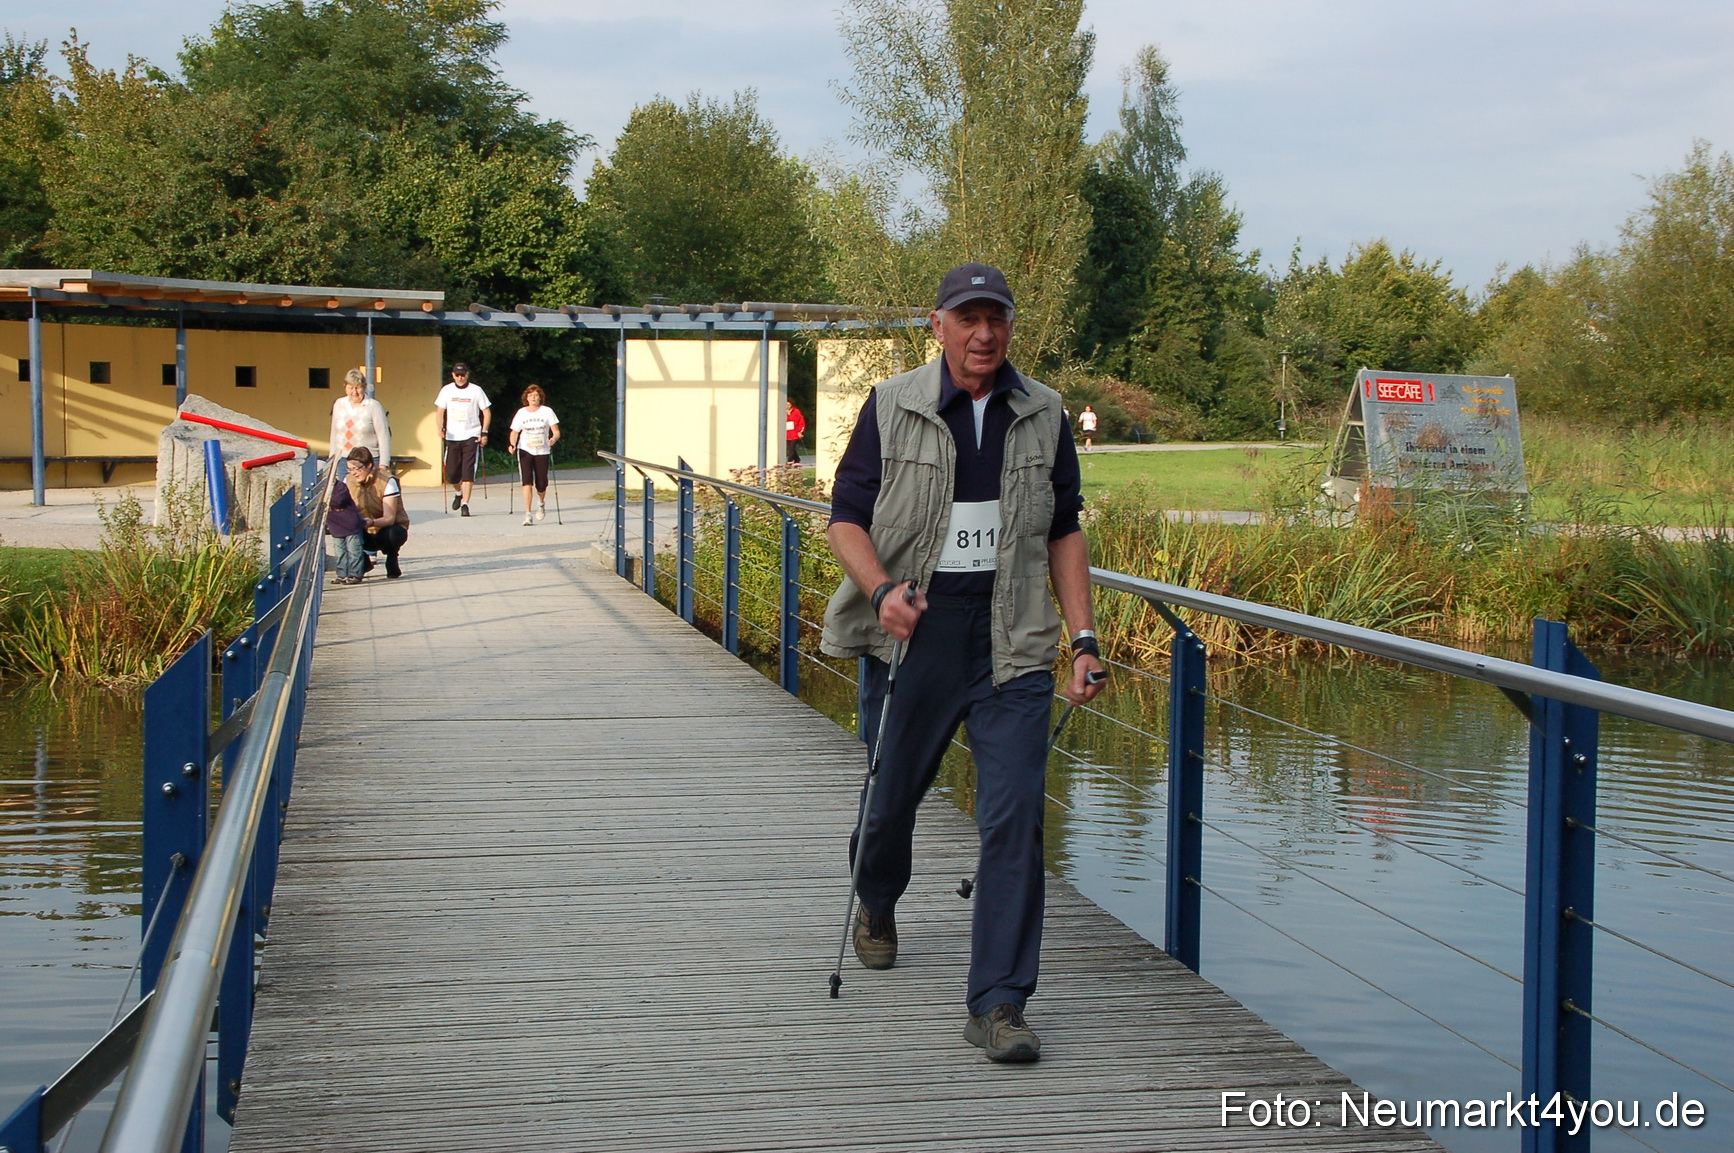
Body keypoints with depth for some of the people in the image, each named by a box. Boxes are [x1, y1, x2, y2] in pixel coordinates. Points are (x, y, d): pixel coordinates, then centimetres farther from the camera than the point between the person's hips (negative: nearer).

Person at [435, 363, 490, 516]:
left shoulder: (476, 390, 0)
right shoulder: (447, 390, 6)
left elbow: (486, 412, 4)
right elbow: (440, 411, 7)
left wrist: (484, 433, -5)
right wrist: (441, 428, -11)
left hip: (471, 436, -2)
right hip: (452, 437, 2)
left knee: (468, 471, -11)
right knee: (451, 473, 5)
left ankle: (465, 504, -10)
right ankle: (459, 493, 35)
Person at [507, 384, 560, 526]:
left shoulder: (547, 412, -1)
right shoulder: (521, 413, 3)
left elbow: (556, 432, -3)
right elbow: (514, 432, 7)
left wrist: (553, 439, -25)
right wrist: (512, 445, -13)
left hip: (542, 451, 0)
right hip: (525, 451, 0)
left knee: (541, 485, 3)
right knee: (527, 482, -15)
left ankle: (542, 503, 38)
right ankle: (527, 514, -15)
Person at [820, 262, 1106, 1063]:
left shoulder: (1042, 416, 7)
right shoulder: (892, 408, 0)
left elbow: (1064, 531, 13)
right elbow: (846, 517, 1)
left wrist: (1083, 637, 5)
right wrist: (882, 589, -17)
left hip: (1011, 645, 1)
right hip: (910, 637, -1)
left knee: (1015, 817, -10)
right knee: (892, 796, 13)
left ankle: (998, 1004, -6)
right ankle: (876, 905, 47)